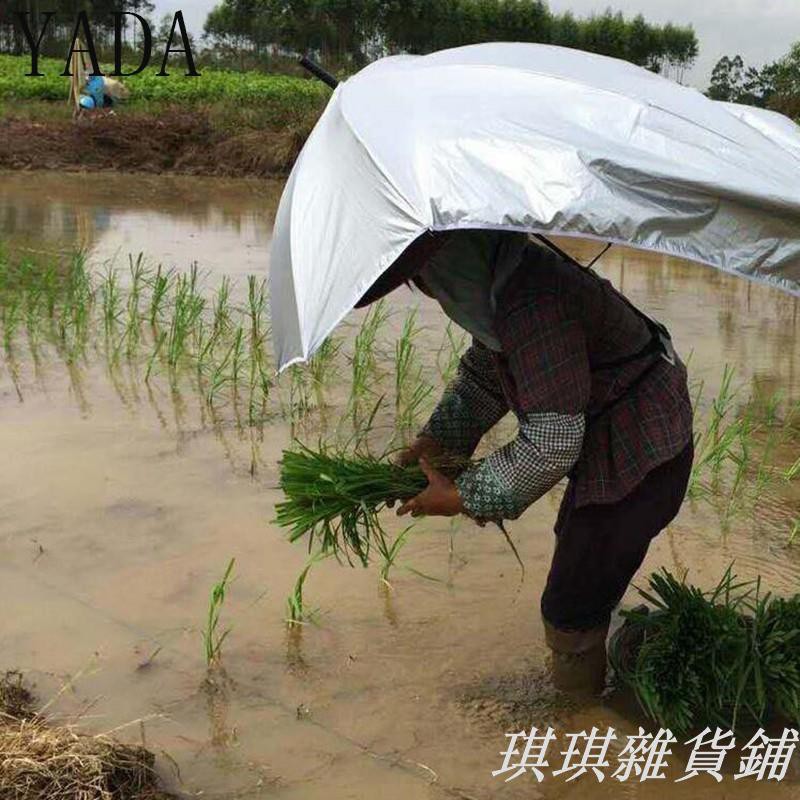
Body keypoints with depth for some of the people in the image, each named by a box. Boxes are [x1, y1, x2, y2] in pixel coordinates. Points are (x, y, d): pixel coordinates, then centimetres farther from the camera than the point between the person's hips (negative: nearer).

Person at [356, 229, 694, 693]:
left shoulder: (530, 304, -34)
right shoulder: (500, 276, -2)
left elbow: (552, 442, -31)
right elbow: (485, 367, 14)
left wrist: (462, 497, -21)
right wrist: (436, 439, 6)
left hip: (640, 457, -11)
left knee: (571, 610, -3)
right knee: (574, 543, 31)